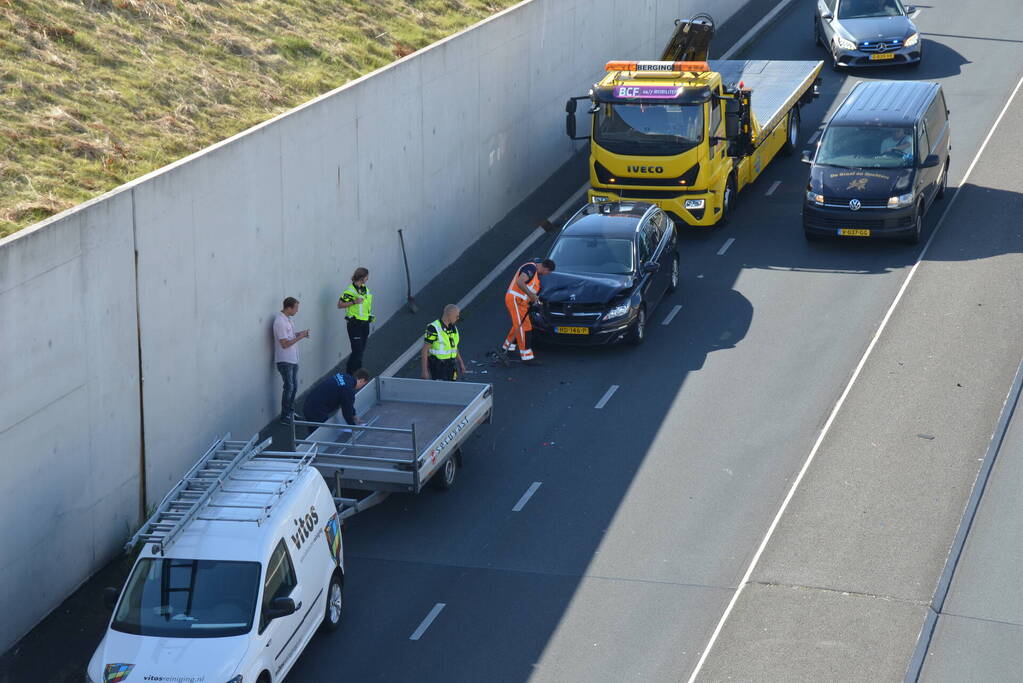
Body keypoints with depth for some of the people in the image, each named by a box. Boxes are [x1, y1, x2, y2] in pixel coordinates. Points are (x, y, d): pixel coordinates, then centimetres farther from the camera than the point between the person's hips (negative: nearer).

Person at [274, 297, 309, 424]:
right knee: (289, 387, -6)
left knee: (294, 386, 15)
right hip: (285, 361, -9)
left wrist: (300, 333, 5)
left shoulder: (287, 318, 8)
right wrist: (300, 337, -17)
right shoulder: (280, 322, -22)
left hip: (292, 360, 9)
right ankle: (285, 416, 2)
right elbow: (285, 344, -23)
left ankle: (290, 411, 28)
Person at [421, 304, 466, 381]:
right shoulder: (433, 328, -18)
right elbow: (425, 350, -15)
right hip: (437, 366, -7)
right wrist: (424, 371, -17)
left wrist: (461, 363, 16)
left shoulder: (453, 327, 5)